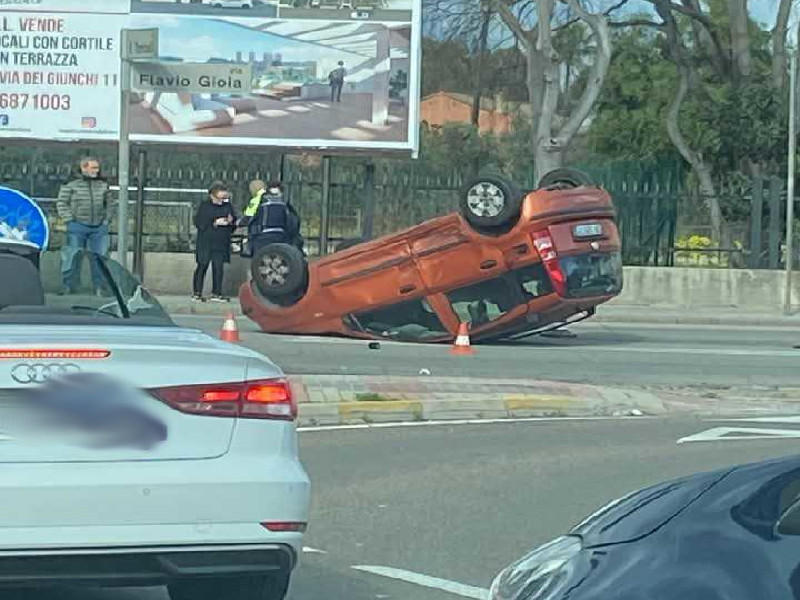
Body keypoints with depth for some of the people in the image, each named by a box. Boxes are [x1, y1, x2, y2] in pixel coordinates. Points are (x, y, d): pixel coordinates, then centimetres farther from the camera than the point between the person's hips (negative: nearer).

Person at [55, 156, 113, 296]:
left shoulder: (103, 185, 11)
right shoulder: (71, 185, -2)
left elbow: (108, 204, 21)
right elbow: (61, 203, 1)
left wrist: (107, 219, 9)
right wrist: (70, 220, -6)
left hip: (99, 227, 3)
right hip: (78, 226, -3)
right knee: (73, 258, -2)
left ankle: (100, 288, 10)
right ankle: (67, 287, 6)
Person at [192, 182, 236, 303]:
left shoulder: (227, 206, 7)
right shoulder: (205, 206, -4)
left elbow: (234, 223, 16)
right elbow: (198, 222, -11)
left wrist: (231, 221, -9)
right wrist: (215, 223, -18)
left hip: (221, 243, 3)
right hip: (205, 242, -3)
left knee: (218, 267, 2)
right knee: (203, 266, 1)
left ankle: (216, 293, 9)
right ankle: (196, 293, 8)